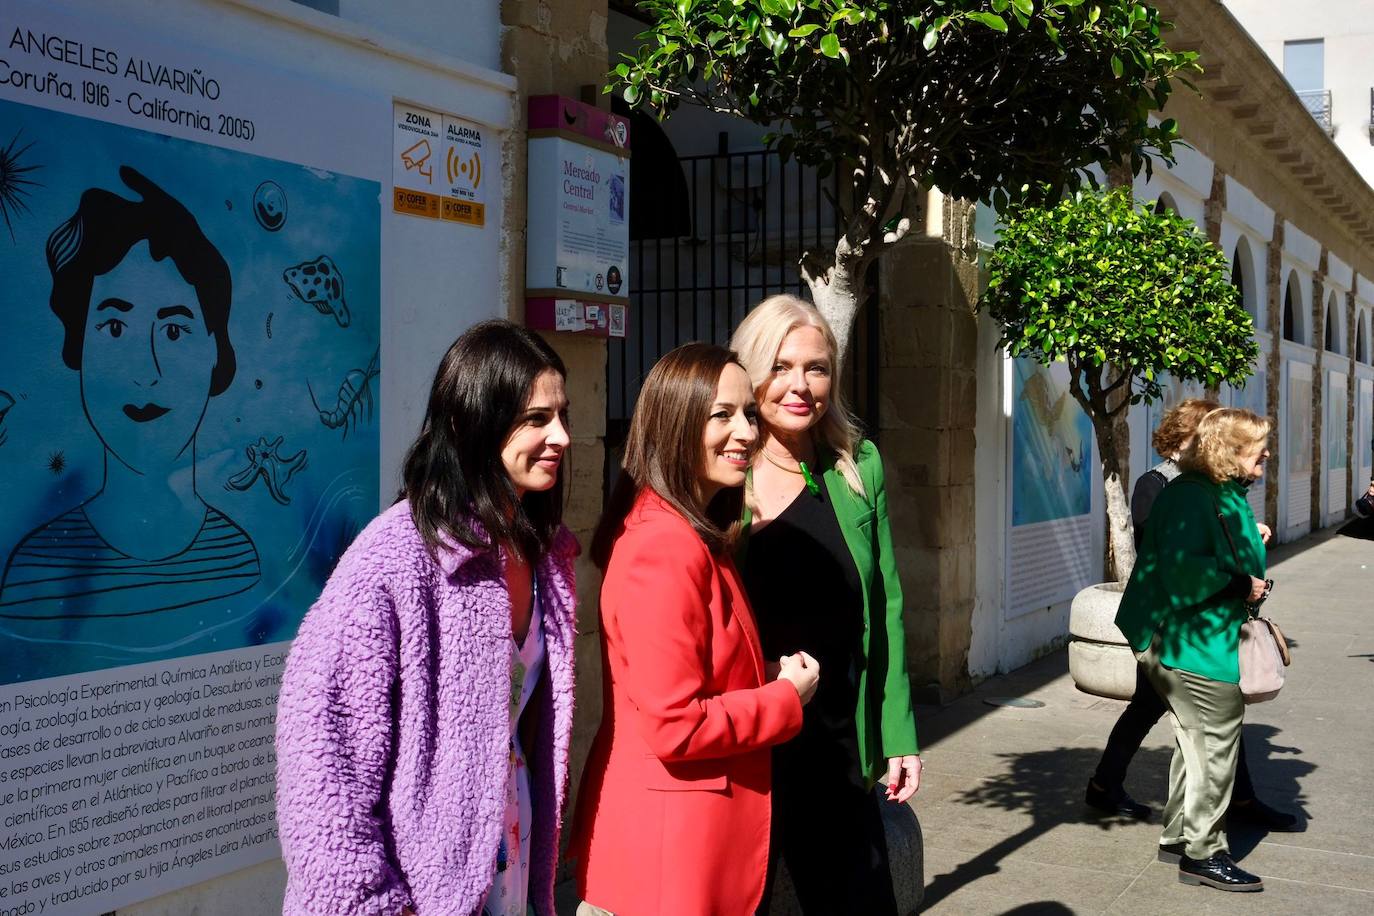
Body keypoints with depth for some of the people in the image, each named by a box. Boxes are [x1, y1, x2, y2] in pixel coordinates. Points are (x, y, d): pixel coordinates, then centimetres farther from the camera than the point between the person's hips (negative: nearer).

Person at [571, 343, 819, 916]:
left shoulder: (696, 536, 9)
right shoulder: (667, 546, -23)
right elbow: (675, 725, -25)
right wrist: (786, 697, -13)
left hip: (688, 823, 10)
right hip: (669, 841, -10)